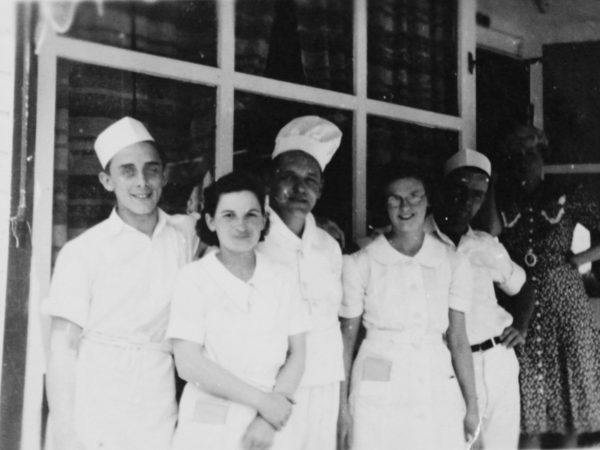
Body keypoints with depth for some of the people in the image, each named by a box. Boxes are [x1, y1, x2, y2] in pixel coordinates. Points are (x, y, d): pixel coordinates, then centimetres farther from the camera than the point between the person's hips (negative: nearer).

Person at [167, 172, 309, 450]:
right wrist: (261, 400, -12)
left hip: (268, 428, 2)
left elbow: (296, 355, 1)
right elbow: (188, 364, -11)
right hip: (209, 427, -2)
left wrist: (270, 420, -11)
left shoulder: (282, 279, 2)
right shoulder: (193, 278, -6)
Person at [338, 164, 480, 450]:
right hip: (378, 393, -2)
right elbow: (347, 339, 1)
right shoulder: (360, 264, -3)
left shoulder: (453, 263, 3)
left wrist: (472, 405, 3)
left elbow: (457, 339, 4)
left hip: (437, 387, 2)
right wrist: (342, 407, -1)